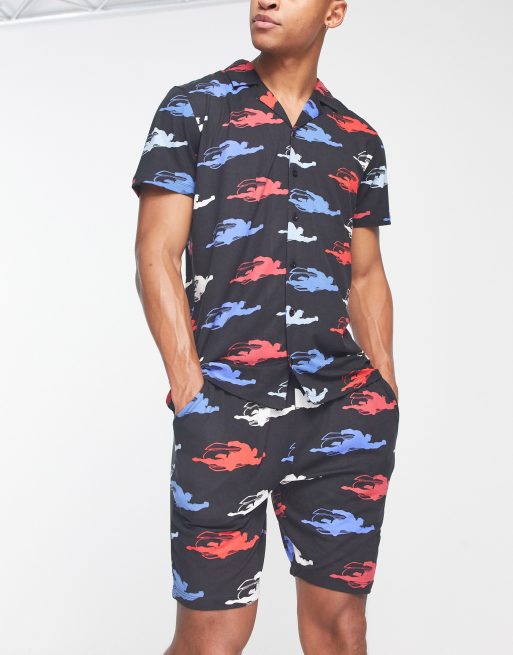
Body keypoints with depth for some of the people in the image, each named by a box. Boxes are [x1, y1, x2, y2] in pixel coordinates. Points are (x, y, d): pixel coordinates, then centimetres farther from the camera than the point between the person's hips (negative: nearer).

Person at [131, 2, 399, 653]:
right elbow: (156, 255, 0)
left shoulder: (359, 140, 16)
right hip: (227, 405, -3)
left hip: (344, 405, 4)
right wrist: (191, 390, -9)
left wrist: (385, 393, 7)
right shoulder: (193, 106, 6)